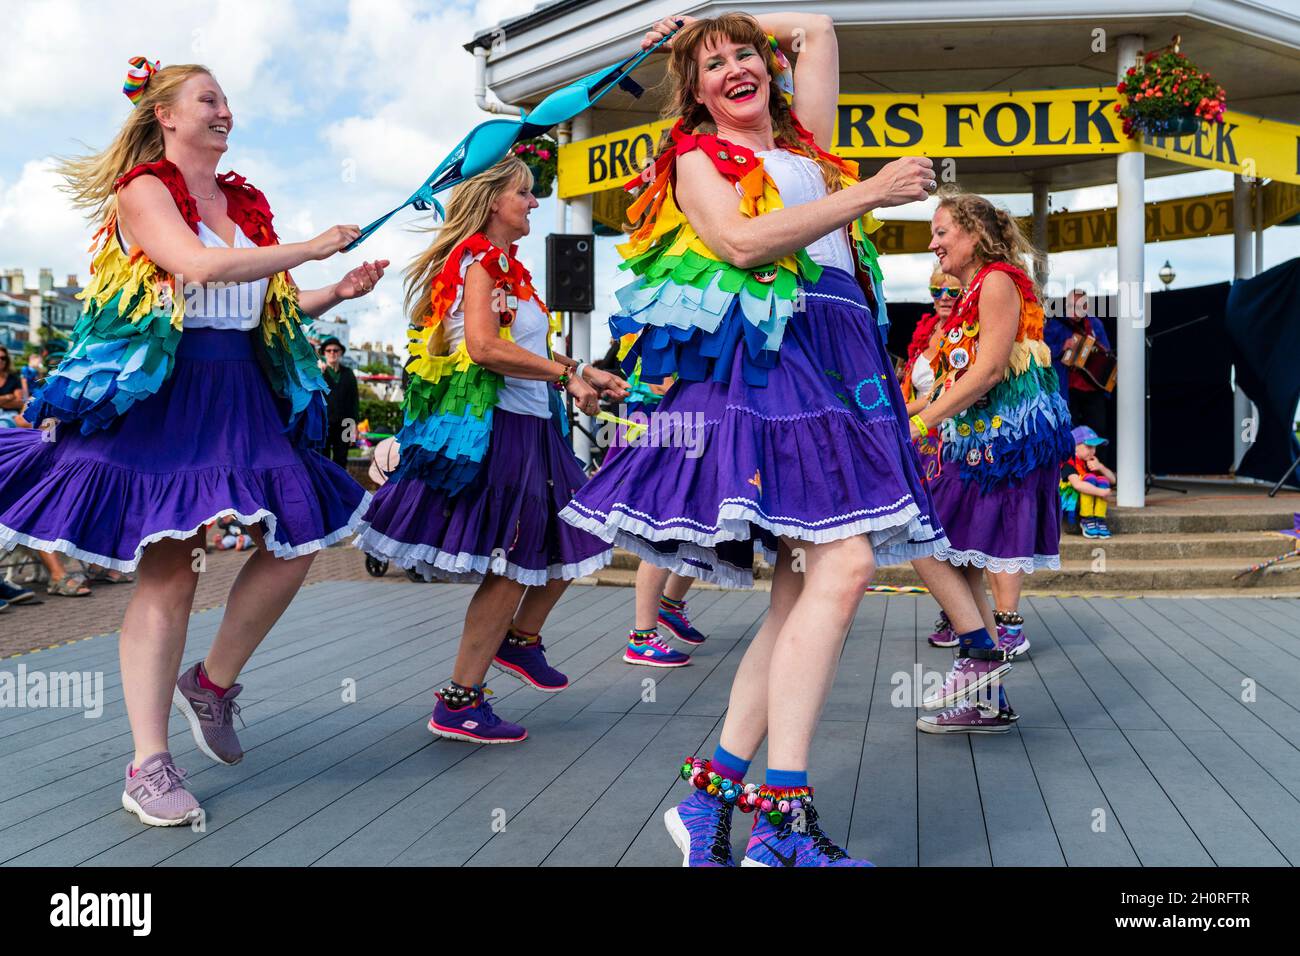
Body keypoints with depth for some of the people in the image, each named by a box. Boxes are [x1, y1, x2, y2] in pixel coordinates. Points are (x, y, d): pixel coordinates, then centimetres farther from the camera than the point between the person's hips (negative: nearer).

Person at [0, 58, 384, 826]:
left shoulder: (246, 204, 18)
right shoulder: (143, 189, -2)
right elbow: (198, 266, -20)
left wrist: (337, 293, 8)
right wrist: (314, 247, -14)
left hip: (244, 394, 7)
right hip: (159, 393, -7)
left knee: (299, 538, -2)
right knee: (169, 570, -10)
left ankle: (215, 682, 18)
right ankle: (150, 764, -4)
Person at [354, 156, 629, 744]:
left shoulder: (506, 264, 19)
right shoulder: (478, 259, -10)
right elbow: (484, 347, -23)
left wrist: (583, 374, 11)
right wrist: (567, 375, -17)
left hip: (531, 425, 10)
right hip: (495, 426, -10)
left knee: (572, 537, 15)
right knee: (512, 568, -8)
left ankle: (520, 641, 32)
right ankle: (459, 704, 0)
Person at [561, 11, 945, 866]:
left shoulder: (806, 147, 27)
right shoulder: (698, 157, 10)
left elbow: (819, 27, 38)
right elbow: (742, 242, -10)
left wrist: (741, 25, 34)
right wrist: (871, 193, -10)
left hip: (837, 366, 7)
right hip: (767, 361, -7)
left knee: (805, 587, -2)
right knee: (844, 563, -21)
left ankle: (715, 787, 2)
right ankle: (783, 817, -23)